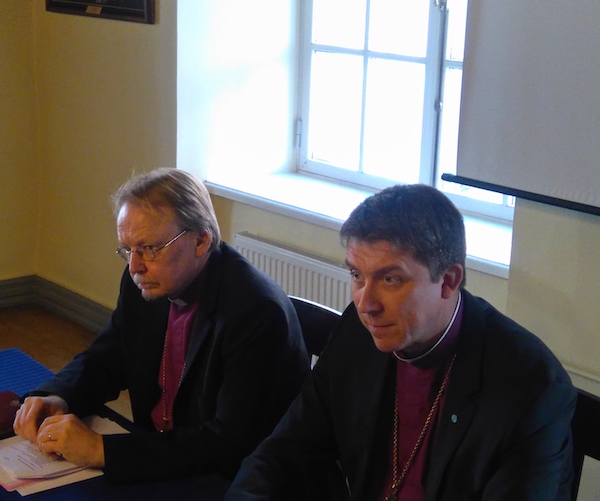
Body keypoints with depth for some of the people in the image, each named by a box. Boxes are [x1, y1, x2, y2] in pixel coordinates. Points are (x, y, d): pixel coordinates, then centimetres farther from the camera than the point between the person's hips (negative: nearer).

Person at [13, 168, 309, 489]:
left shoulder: (258, 312, -25)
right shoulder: (145, 282, -3)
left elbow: (229, 445, -29)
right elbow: (105, 359, 11)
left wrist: (100, 450, -32)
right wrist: (55, 398, -11)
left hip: (228, 483, -6)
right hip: (154, 462, 7)